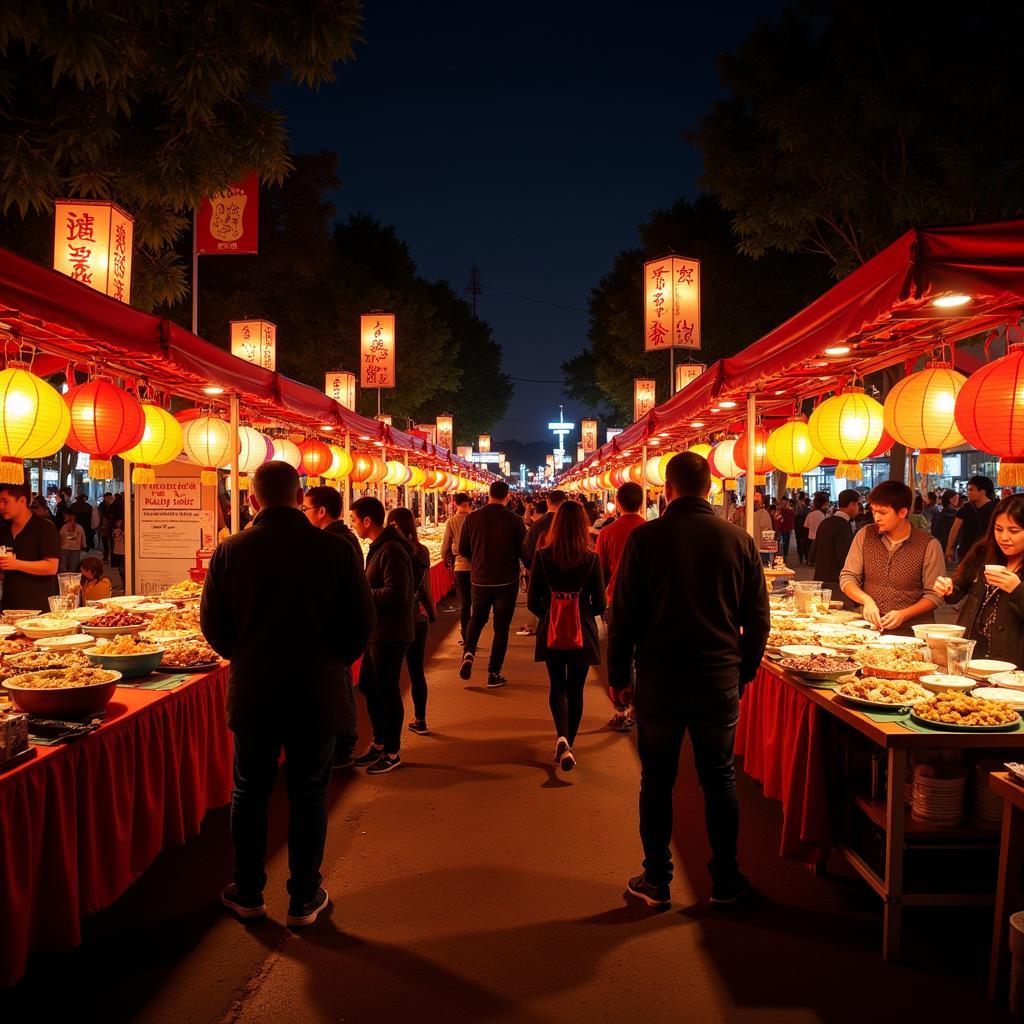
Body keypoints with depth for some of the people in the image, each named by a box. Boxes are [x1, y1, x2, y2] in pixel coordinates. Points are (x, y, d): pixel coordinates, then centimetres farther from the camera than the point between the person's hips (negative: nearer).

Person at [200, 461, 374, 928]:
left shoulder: (230, 551, -7)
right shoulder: (335, 550, -10)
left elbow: (213, 624, -1)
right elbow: (362, 622, -5)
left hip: (252, 692, 1)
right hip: (318, 693, -1)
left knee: (250, 792, 17)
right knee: (308, 794, 12)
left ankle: (248, 893, 29)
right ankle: (304, 898, 21)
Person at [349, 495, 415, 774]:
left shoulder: (391, 550, -20)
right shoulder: (378, 547, 13)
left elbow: (396, 593, -26)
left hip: (391, 633, -10)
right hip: (377, 632, 10)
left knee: (388, 691, 1)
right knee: (368, 686, 17)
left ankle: (392, 752, 15)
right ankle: (379, 743, 31)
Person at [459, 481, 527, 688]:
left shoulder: (472, 518, -5)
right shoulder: (514, 520, -12)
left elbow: (463, 550, 2)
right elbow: (524, 551, -7)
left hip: (479, 580, 2)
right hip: (507, 582, -2)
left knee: (476, 619, 23)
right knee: (501, 627, 8)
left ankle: (469, 653, -2)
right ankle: (493, 674, 9)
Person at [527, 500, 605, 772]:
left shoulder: (543, 555, -10)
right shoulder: (591, 558, -11)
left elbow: (532, 602, -5)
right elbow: (599, 605, -5)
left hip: (551, 632, 1)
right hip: (583, 633, 0)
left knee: (557, 687, 15)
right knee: (575, 690, 14)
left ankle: (562, 738, -7)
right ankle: (568, 744, 20)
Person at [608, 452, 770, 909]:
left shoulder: (644, 537, -9)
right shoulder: (739, 540, -3)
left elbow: (623, 614, -6)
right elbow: (757, 618, 3)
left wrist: (618, 675, 4)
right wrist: (744, 671, 16)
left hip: (659, 680, -1)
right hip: (720, 680, 2)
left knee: (656, 781, 11)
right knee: (720, 780, 14)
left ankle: (657, 881, 19)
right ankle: (725, 881, 23)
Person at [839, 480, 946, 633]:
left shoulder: (928, 545, -1)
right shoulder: (865, 535, 7)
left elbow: (934, 595, 1)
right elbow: (847, 577, 8)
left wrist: (903, 614, -13)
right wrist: (867, 600, -9)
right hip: (870, 628, 2)